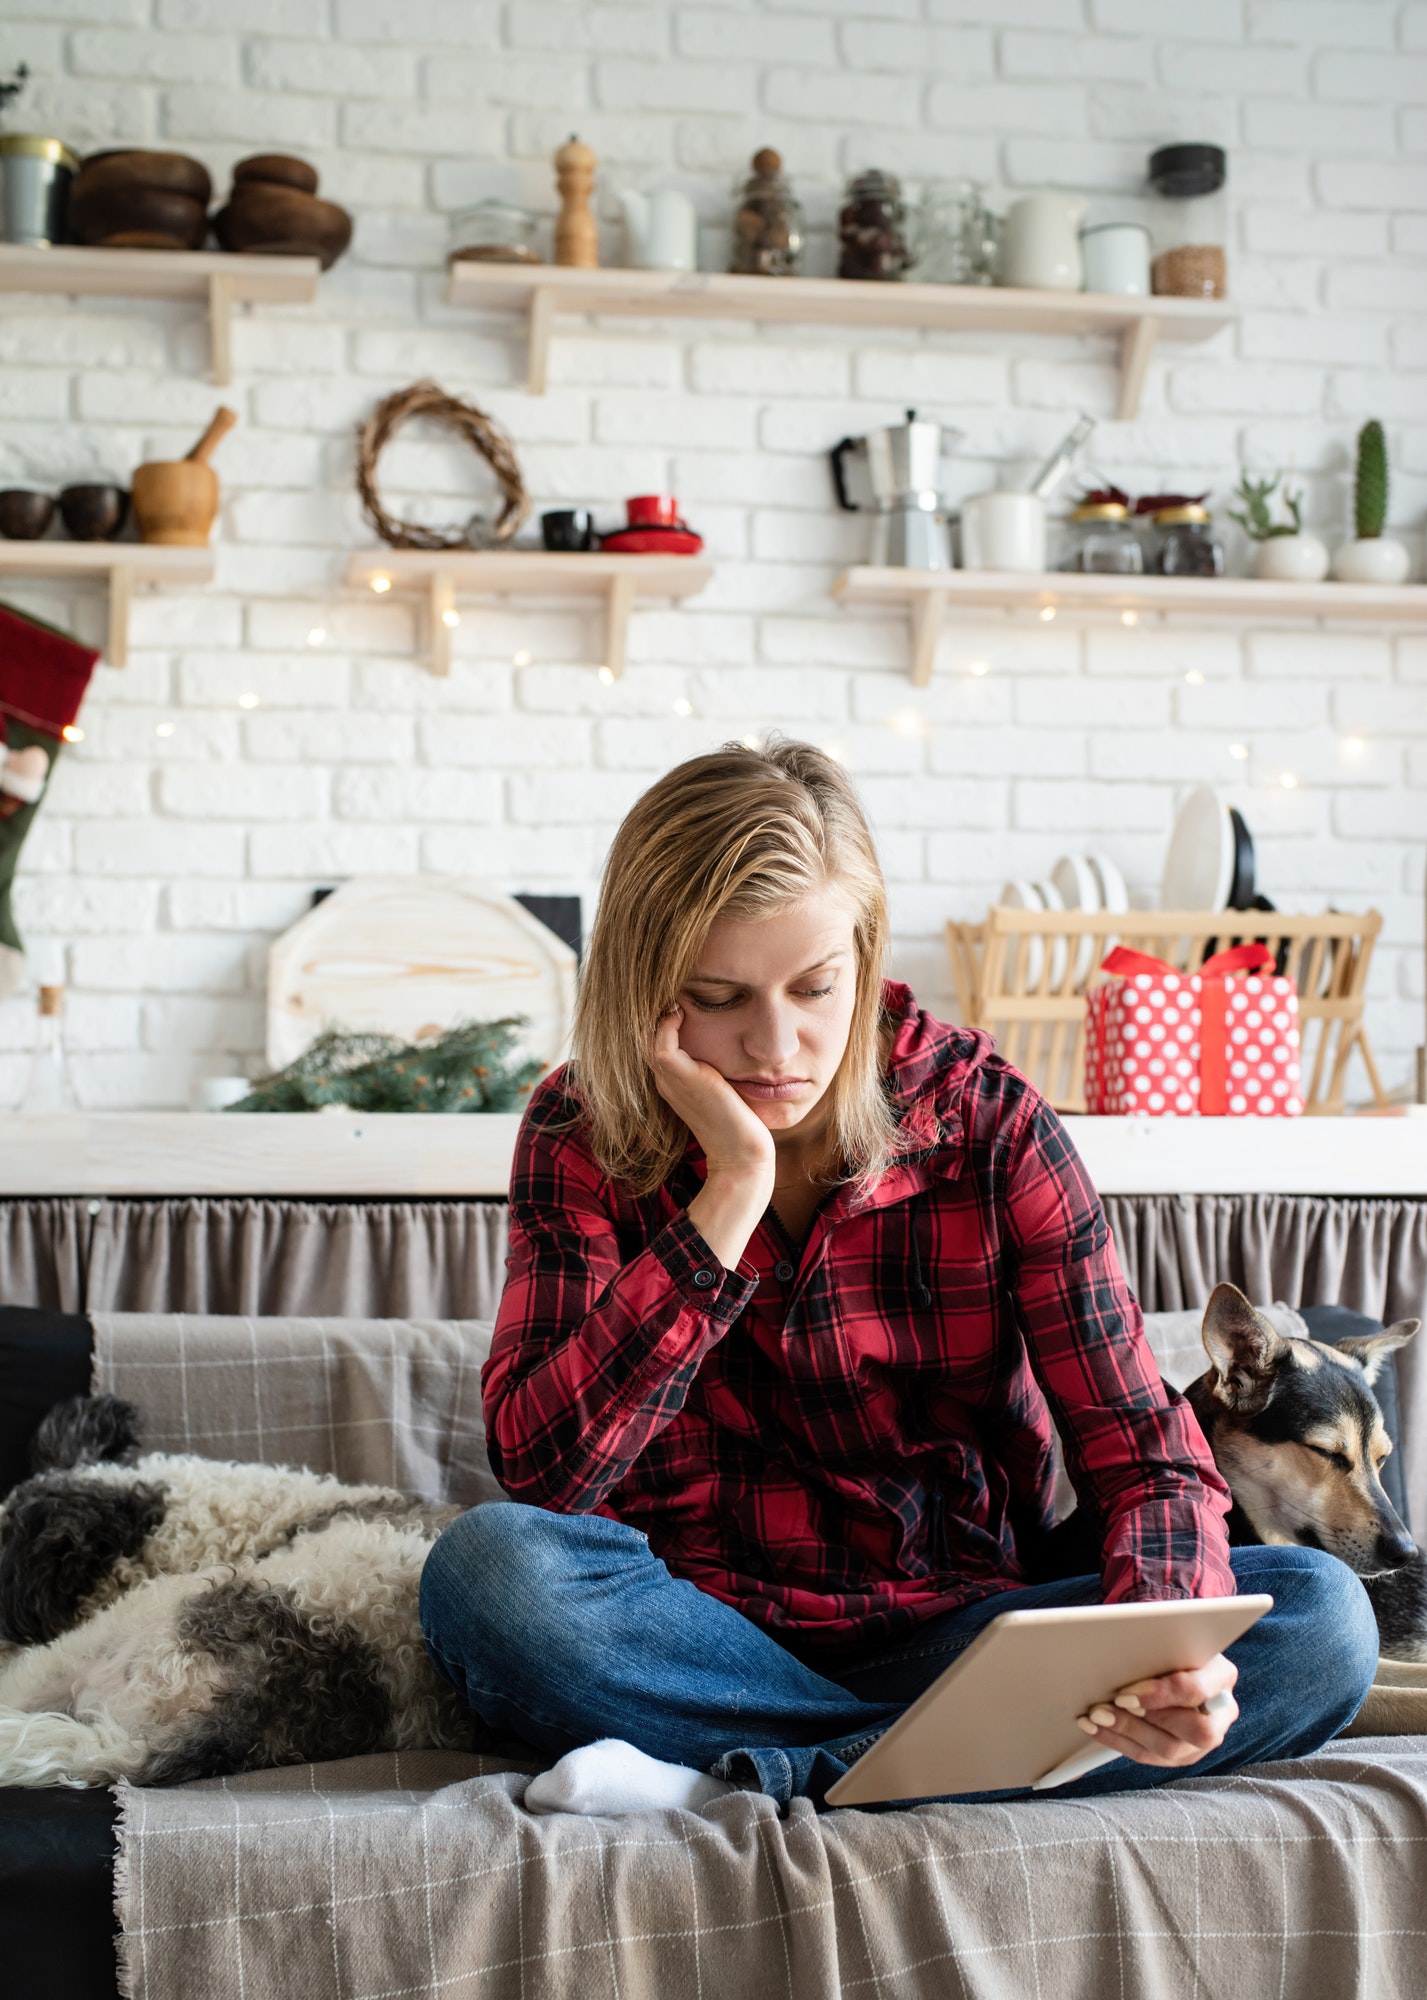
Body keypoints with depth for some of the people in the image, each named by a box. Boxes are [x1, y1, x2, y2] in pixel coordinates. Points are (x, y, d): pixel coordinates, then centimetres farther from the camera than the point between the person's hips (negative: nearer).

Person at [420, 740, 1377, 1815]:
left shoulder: (984, 1119, -5)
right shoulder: (584, 1133, -5)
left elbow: (1145, 1453, -8)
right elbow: (539, 1468, -18)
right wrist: (734, 1189, -23)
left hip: (955, 1629, 2)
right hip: (701, 1635, -1)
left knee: (1320, 1619, -22)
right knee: (489, 1570, -33)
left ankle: (740, 1781, -27)